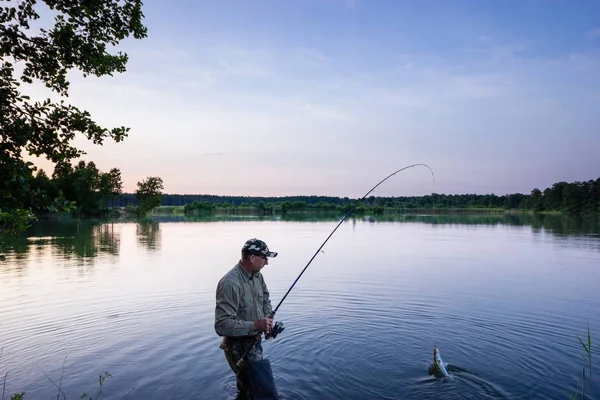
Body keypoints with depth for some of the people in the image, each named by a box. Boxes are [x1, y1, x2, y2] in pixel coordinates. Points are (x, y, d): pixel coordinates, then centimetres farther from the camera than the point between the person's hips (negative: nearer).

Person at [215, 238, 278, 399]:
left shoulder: (257, 275, -2)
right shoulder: (231, 283, -29)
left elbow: (265, 300, 15)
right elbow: (222, 325, -31)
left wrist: (267, 319, -3)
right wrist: (255, 325, -29)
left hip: (255, 342, 8)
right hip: (239, 348, -8)